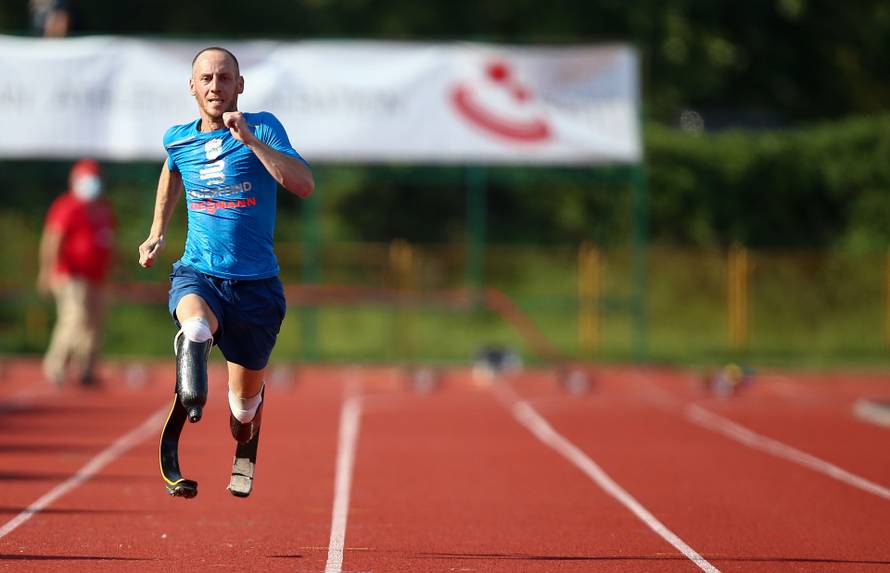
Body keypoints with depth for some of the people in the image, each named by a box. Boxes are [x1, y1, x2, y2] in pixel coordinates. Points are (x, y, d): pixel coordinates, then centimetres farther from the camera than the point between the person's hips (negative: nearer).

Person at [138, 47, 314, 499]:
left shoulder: (262, 128, -4)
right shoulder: (178, 140, 6)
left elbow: (304, 185, -19)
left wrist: (250, 140, -23)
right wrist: (157, 233, 26)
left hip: (256, 284, 0)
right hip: (197, 274, 0)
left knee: (246, 399, 13)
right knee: (197, 327, -38)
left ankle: (244, 454, 48)